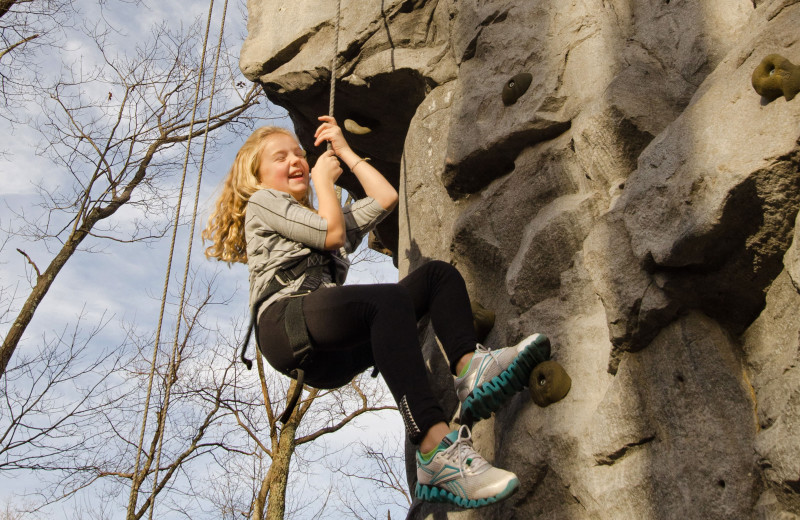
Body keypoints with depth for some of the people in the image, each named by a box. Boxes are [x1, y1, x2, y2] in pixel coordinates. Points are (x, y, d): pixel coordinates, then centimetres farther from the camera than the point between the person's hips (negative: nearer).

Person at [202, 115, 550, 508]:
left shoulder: (328, 216, 38)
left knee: (437, 274, -3)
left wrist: (345, 152, 33)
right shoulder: (260, 202, 16)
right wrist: (323, 177, 15)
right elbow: (331, 233, 1)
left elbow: (385, 198, 28)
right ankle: (436, 449, -48)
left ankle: (470, 369, -32)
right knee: (389, 299, -34)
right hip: (286, 324, -7)